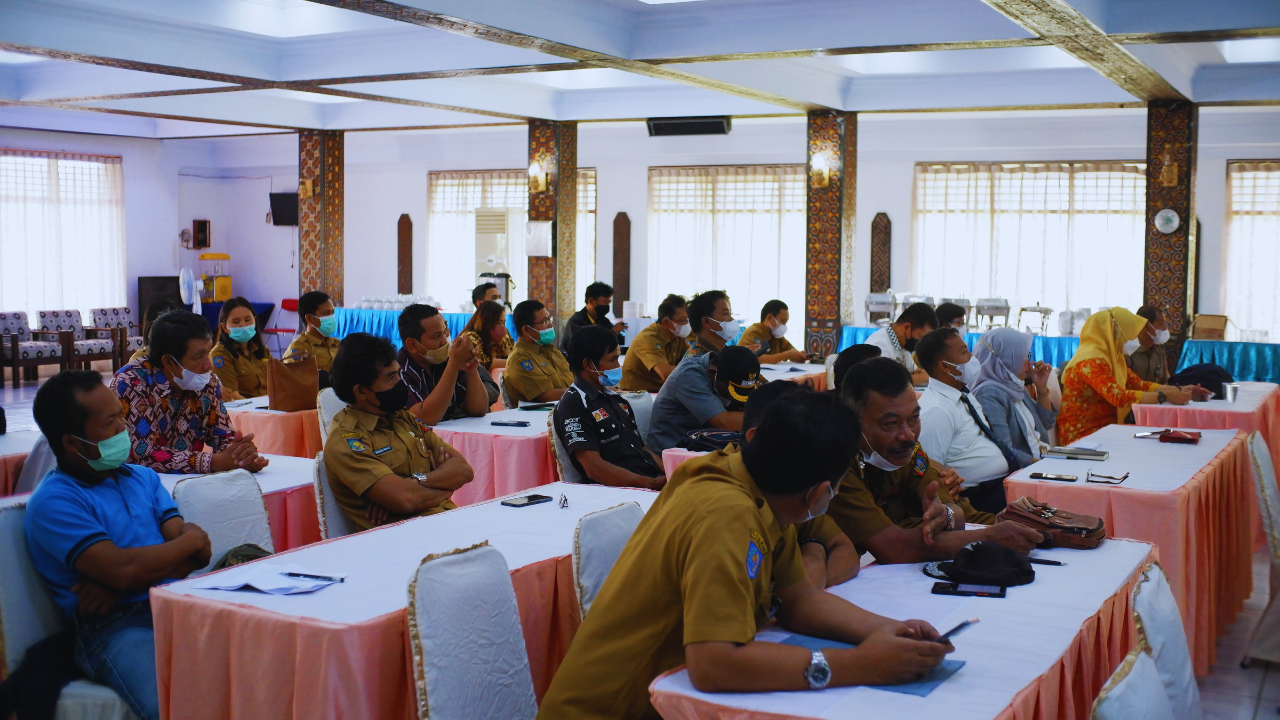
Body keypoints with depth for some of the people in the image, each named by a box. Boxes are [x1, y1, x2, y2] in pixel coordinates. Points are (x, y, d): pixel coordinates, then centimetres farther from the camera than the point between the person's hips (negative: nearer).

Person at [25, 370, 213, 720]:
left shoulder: (144, 477, 21)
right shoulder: (53, 503, 0)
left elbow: (198, 554, 9)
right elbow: (121, 569, -14)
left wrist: (125, 582, -8)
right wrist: (189, 541, 3)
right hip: (118, 627, -6)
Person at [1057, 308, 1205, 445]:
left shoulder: (1112, 357, 13)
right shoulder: (1091, 361, -19)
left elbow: (1140, 385, 11)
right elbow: (1119, 397, -29)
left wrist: (1180, 390, 1)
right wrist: (1164, 396, -26)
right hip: (1083, 435, -9)